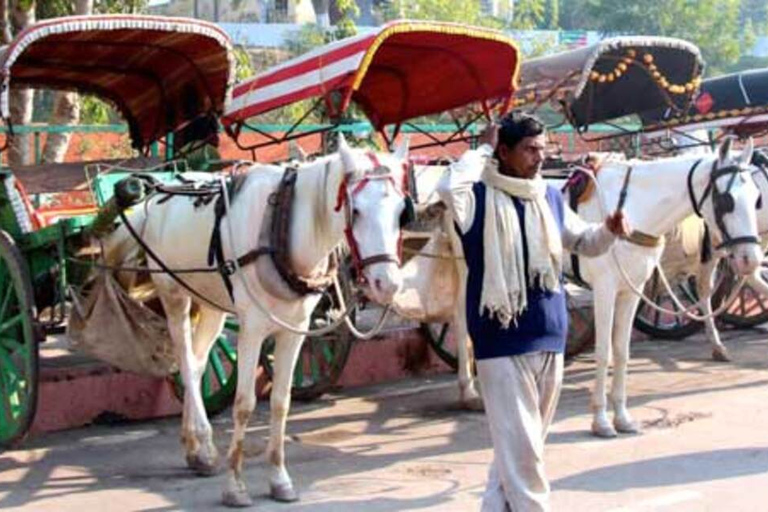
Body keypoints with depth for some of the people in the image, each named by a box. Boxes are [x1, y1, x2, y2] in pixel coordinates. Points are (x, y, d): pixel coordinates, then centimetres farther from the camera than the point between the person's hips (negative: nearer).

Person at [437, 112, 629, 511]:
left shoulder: (550, 197, 9)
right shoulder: (479, 197, -9)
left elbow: (584, 243, 20)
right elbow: (450, 187, -32)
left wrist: (610, 230, -2)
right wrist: (483, 149, -18)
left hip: (550, 338, 7)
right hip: (502, 340, -7)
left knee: (524, 440, 16)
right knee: (519, 443, -4)